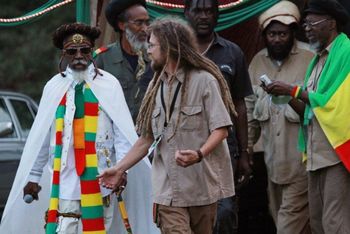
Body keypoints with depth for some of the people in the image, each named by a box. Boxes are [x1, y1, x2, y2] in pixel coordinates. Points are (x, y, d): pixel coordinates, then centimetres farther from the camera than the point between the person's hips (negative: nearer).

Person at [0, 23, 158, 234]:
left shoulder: (109, 84, 1)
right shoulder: (54, 87, 7)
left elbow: (122, 131, -3)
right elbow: (41, 137, 10)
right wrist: (34, 176, 10)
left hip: (100, 176, -1)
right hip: (66, 178, 1)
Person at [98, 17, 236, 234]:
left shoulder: (204, 80, -4)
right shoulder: (156, 86, 15)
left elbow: (221, 129, -10)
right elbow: (147, 137, 18)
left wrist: (199, 154, -27)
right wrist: (120, 168, 12)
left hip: (202, 185, -4)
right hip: (169, 189, 4)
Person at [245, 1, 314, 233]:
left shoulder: (310, 58, -8)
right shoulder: (259, 62, 12)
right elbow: (251, 107, 16)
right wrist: (246, 146, 13)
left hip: (300, 155, -6)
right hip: (273, 156, 6)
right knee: (279, 213, 12)